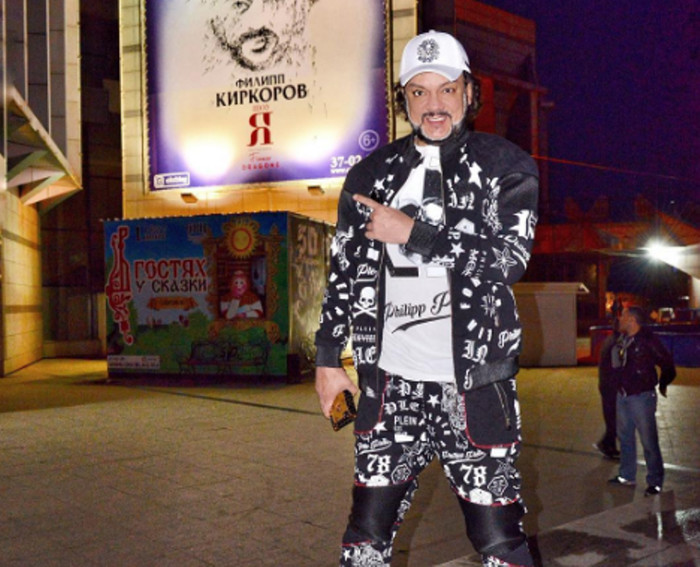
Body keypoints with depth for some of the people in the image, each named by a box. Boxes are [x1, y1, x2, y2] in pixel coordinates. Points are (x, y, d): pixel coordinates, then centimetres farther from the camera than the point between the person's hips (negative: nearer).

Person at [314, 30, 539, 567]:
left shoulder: (506, 166, 2)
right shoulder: (372, 175, 9)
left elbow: (509, 257, -12)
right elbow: (343, 271, 14)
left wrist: (412, 233, -16)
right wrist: (329, 358, 14)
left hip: (474, 386, -2)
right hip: (389, 384, 3)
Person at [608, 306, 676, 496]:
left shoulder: (648, 340, -16)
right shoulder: (622, 340, 5)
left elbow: (667, 364, -9)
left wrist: (662, 384, 2)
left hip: (641, 396, -8)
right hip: (623, 395, 8)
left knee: (649, 441, -2)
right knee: (625, 437, 17)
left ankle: (655, 482, 8)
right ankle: (627, 476, 30)